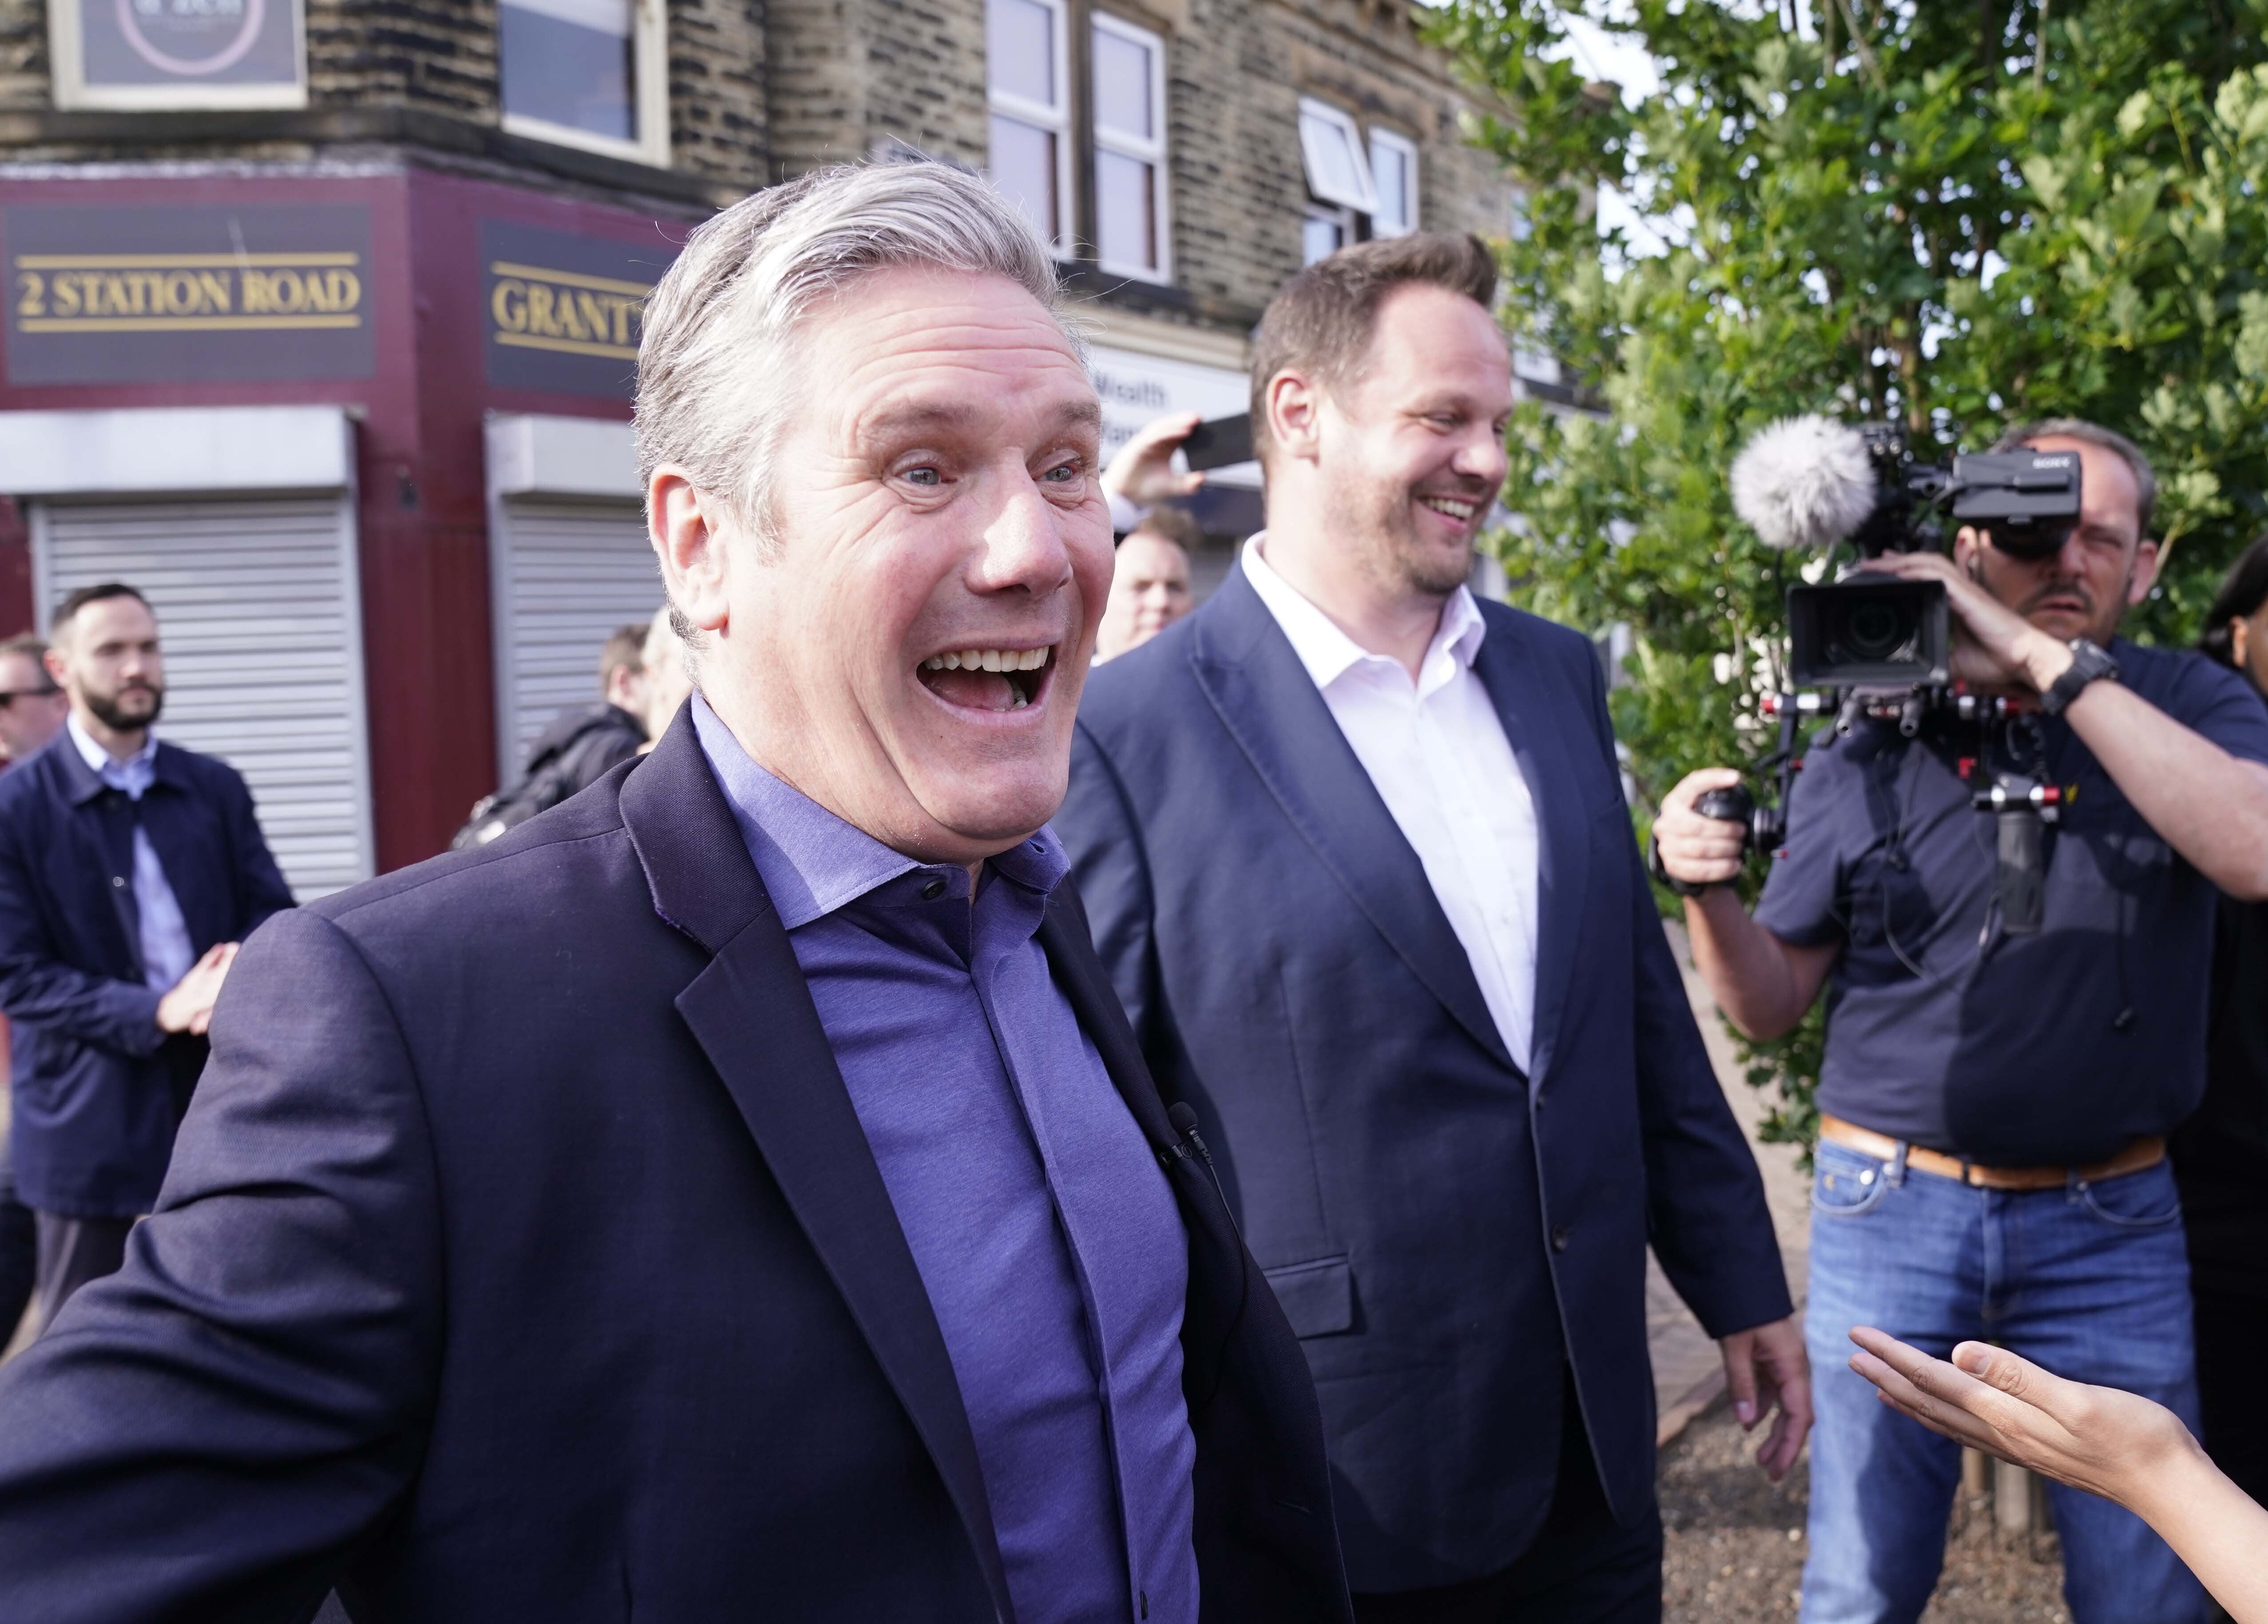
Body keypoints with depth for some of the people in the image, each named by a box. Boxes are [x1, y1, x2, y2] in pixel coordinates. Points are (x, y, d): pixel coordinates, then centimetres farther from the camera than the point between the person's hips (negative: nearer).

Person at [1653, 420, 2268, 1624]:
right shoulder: (1866, 750, 2)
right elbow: (1771, 1004, 5)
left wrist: (2045, 659, -22)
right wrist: (1708, 891, -16)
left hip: (2112, 1221, 0)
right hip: (1893, 1210, 0)